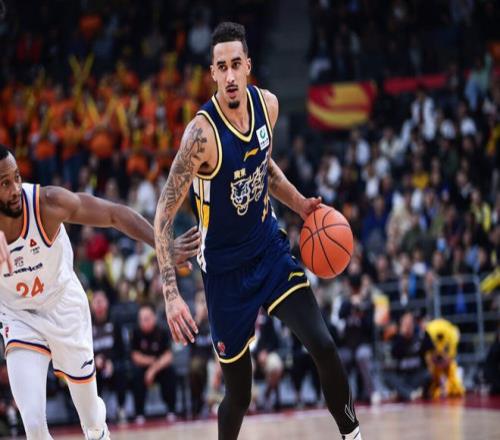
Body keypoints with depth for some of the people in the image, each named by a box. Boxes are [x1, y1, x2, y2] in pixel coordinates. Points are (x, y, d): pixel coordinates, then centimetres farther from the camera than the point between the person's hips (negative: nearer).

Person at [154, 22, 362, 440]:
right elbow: (164, 215, -23)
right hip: (226, 267, -4)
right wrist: (171, 294, -31)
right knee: (239, 394, 4)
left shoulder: (267, 104, -6)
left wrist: (301, 205, 2)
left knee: (324, 346, -12)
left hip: (270, 248, 4)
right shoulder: (202, 132, -25)